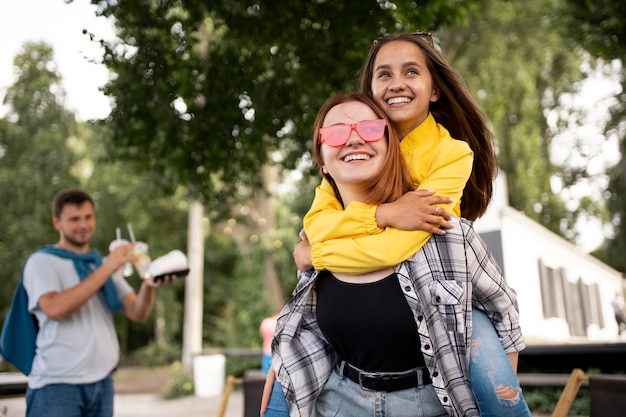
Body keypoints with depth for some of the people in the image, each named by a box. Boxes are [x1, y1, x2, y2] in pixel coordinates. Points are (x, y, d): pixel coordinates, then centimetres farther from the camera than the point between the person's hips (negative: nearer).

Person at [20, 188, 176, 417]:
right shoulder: (41, 261, -1)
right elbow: (55, 309, -21)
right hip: (57, 384, -5)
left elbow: (137, 313, 3)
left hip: (102, 383, 5)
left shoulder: (102, 263, 15)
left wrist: (148, 285, -18)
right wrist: (105, 270, -22)